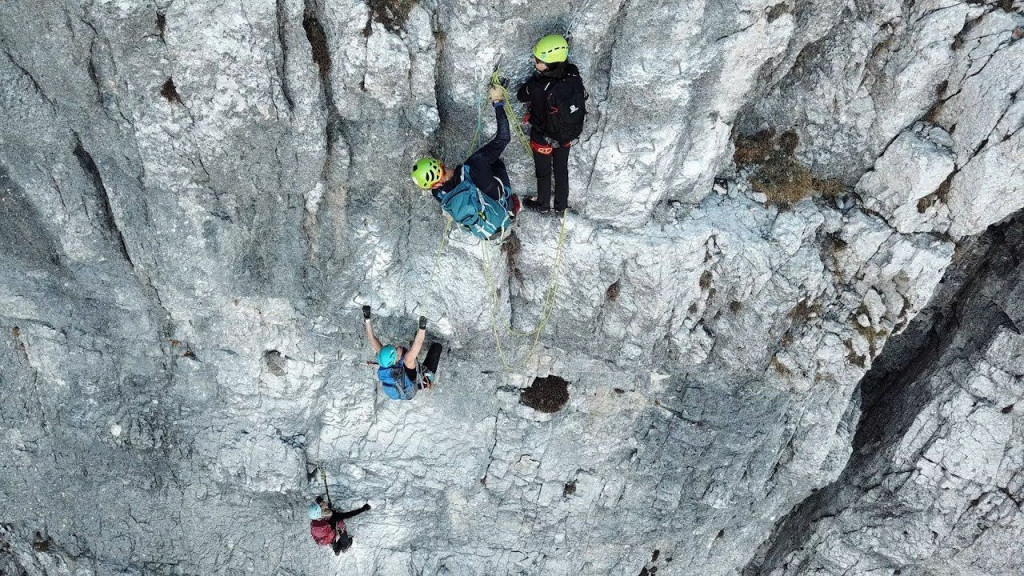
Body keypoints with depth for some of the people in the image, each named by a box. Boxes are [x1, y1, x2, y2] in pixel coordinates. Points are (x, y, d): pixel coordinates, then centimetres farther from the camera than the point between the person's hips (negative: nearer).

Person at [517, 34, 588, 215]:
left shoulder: (538, 86, -39)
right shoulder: (573, 74, -25)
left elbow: (521, 96, -17)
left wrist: (535, 77, -6)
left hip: (544, 138, -4)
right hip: (566, 134, 4)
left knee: (543, 172, 23)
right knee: (561, 169, 27)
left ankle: (543, 205, 47)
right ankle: (561, 205, 48)